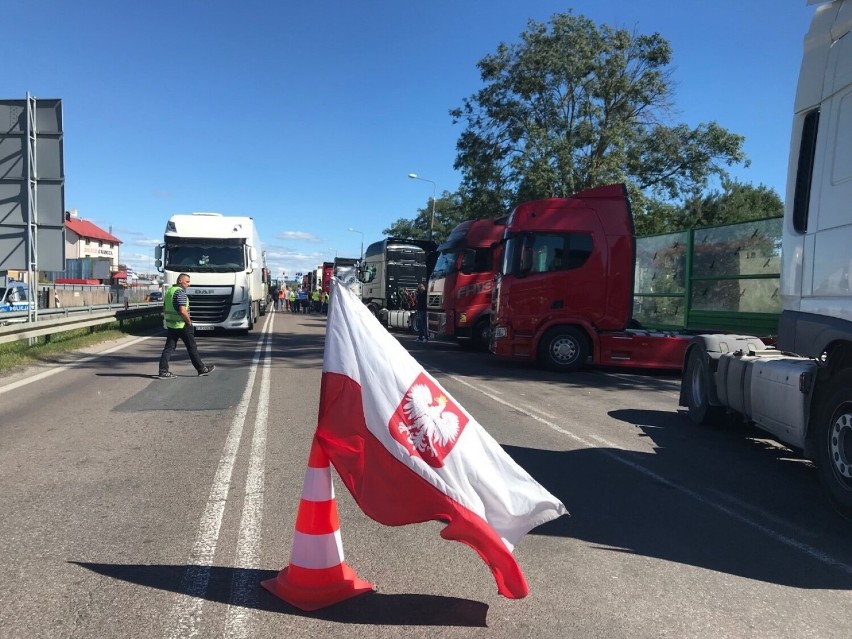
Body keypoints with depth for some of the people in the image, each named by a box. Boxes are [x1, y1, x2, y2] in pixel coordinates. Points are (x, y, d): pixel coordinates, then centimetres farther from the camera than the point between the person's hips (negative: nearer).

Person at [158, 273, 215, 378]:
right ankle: (201, 369, 11)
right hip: (182, 325, -8)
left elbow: (164, 310, 20)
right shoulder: (180, 292, -16)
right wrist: (189, 321, -12)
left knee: (169, 348, 7)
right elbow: (183, 311, -25)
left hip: (170, 325, 8)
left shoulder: (169, 291, 13)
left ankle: (163, 371, 2)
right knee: (192, 348, 2)